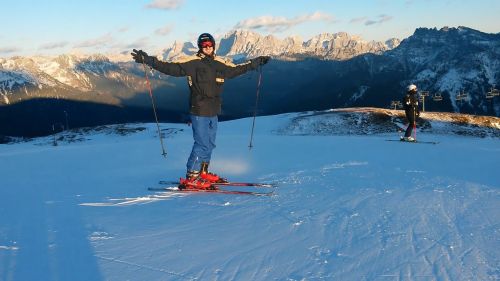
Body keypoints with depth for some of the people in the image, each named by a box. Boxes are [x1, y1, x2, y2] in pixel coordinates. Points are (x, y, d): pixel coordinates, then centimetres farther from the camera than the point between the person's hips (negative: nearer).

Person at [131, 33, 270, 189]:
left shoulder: (220, 64, 10)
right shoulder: (192, 63, -7)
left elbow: (238, 69, 25)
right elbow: (171, 68, -14)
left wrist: (257, 62, 32)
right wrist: (148, 60, -23)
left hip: (213, 112, 7)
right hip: (199, 112, -7)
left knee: (210, 144, 14)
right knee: (202, 144, -10)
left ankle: (202, 173, 28)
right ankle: (191, 178, -4)